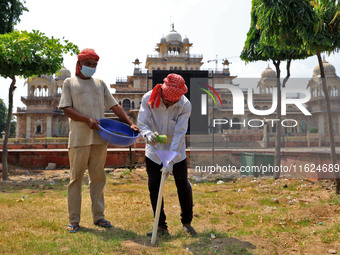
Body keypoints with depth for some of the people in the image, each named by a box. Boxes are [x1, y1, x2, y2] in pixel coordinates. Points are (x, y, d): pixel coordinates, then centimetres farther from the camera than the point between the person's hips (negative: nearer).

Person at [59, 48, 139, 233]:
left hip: (99, 138, 4)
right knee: (76, 178, 0)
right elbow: (66, 109, -2)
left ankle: (98, 217, 14)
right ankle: (73, 220, 7)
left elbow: (114, 106, 15)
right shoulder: (69, 83, 8)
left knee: (98, 178, 7)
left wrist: (130, 123, 3)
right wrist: (87, 120, -16)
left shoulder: (100, 84, 18)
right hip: (79, 138, -3)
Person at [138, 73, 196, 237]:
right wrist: (148, 134, -39)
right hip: (154, 151, 1)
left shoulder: (185, 105, -19)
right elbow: (142, 122, -14)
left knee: (183, 186, 1)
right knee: (154, 188, 3)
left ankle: (186, 222, 24)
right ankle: (161, 226, 17)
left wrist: (170, 161, -31)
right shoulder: (149, 99, -17)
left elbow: (179, 133, -23)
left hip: (177, 152, -1)